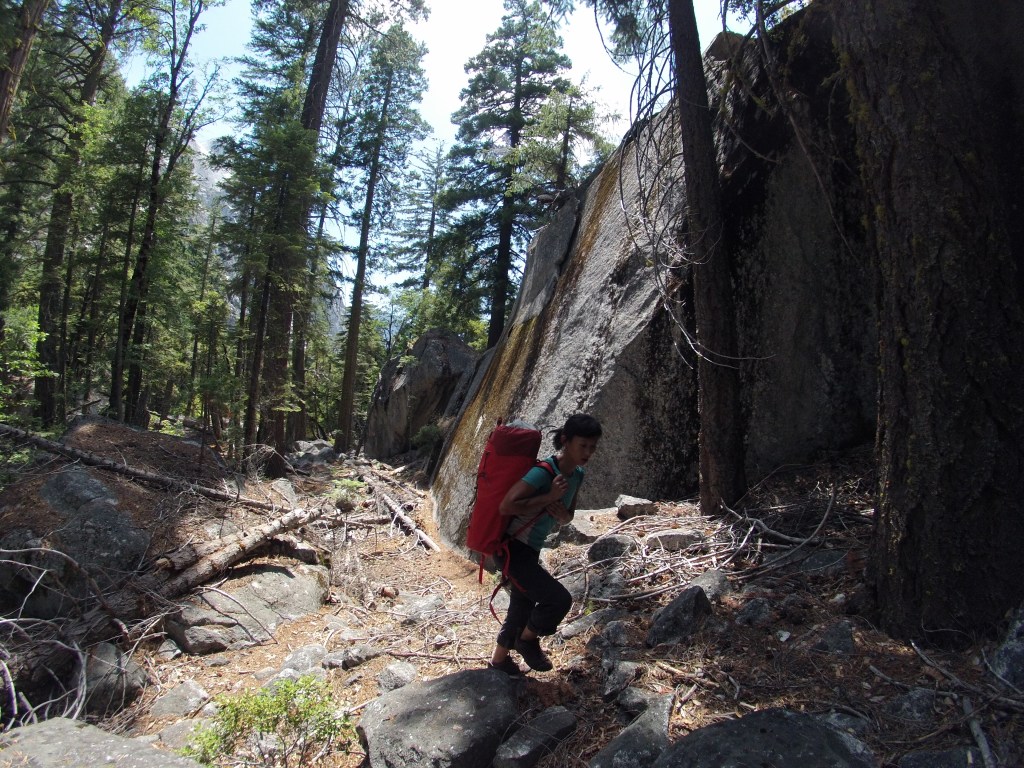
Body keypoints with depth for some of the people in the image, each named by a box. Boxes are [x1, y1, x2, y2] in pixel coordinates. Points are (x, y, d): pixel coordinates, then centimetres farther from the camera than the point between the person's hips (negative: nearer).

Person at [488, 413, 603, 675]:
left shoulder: (577, 474, 2)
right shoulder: (543, 472, -25)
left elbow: (569, 513, 13)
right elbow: (505, 506, -30)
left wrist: (563, 516, -10)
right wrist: (548, 498, -27)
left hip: (531, 551, 9)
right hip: (513, 549, -9)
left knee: (522, 608, 22)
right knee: (559, 599, -13)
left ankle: (499, 658, 44)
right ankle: (527, 640, 13)